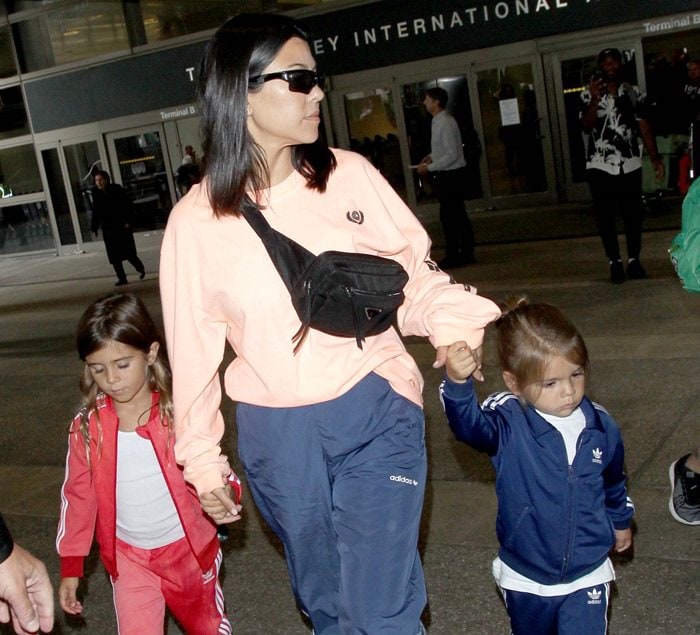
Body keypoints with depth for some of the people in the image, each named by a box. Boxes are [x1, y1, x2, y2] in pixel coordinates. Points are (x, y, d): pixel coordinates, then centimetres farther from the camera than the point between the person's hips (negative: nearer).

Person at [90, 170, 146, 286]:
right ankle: (121, 278, 7)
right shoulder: (96, 193, 3)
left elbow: (128, 206, -8)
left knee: (128, 252, -5)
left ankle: (140, 268, 22)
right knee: (114, 255, 1)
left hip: (122, 226, -4)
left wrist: (128, 222, -15)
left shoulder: (117, 189, -9)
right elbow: (96, 212, 8)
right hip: (108, 228, 4)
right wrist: (94, 228, 4)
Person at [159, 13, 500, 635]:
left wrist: (455, 320, -20)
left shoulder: (350, 174, -4)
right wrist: (202, 456, 8)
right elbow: (193, 344, 3)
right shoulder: (196, 219, -4)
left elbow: (413, 271, 0)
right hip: (276, 437, 1)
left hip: (375, 414, -1)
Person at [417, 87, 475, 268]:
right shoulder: (438, 121, 11)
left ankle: (452, 256, 4)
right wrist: (431, 156, 10)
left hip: (451, 175, -10)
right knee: (458, 215, 15)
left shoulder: (445, 123, -19)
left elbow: (452, 154, -22)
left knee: (448, 216, -4)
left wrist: (429, 167, -19)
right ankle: (466, 253, 23)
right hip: (450, 174, 10)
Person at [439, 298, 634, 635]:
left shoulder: (601, 427, -10)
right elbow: (469, 424, -45)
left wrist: (620, 520, 27)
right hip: (525, 581, 0)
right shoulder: (508, 424, -21)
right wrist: (457, 382, -64)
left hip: (587, 577, 1)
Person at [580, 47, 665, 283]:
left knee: (633, 213, 4)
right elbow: (586, 127, -11)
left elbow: (644, 128, 5)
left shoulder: (635, 93, 6)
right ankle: (615, 262, 7)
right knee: (606, 215, 0)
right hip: (600, 166, -1)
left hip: (630, 164, 2)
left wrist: (655, 158, -2)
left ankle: (634, 260, 15)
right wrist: (595, 100, -24)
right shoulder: (588, 95, 1)